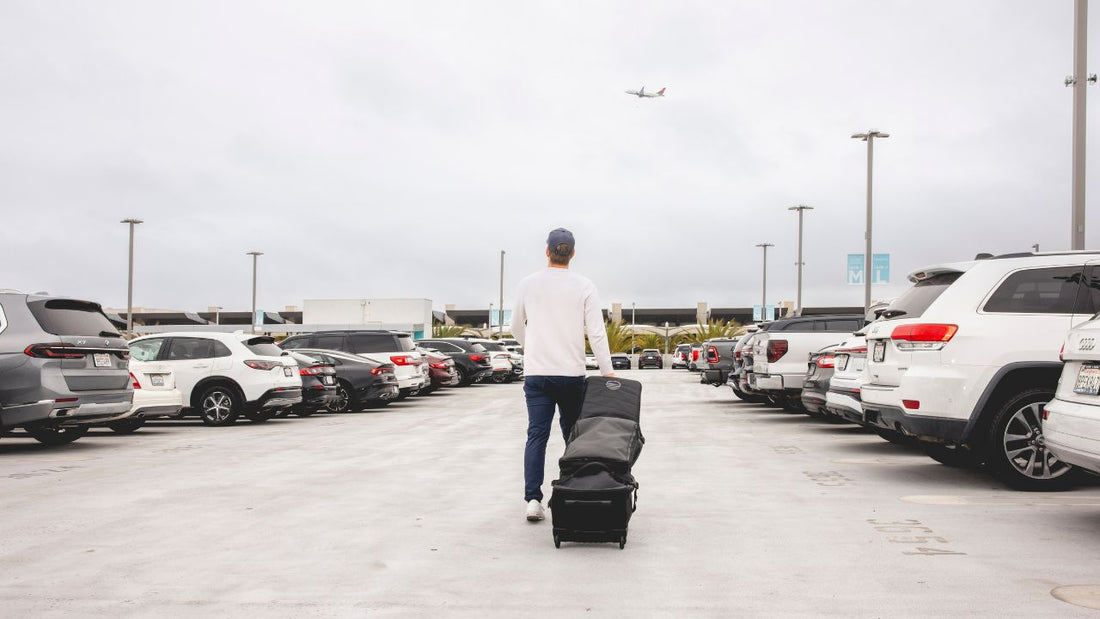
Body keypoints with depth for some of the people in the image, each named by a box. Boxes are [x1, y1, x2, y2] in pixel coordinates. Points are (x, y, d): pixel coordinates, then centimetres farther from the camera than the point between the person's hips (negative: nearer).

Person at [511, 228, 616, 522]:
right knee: (573, 434, 14)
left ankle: (533, 498, -12)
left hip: (536, 373, 1)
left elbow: (516, 326, 15)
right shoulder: (583, 286, -4)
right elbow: (596, 332, -9)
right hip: (571, 373, -1)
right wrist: (608, 371, -4)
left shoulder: (528, 284, 2)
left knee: (537, 435, 0)